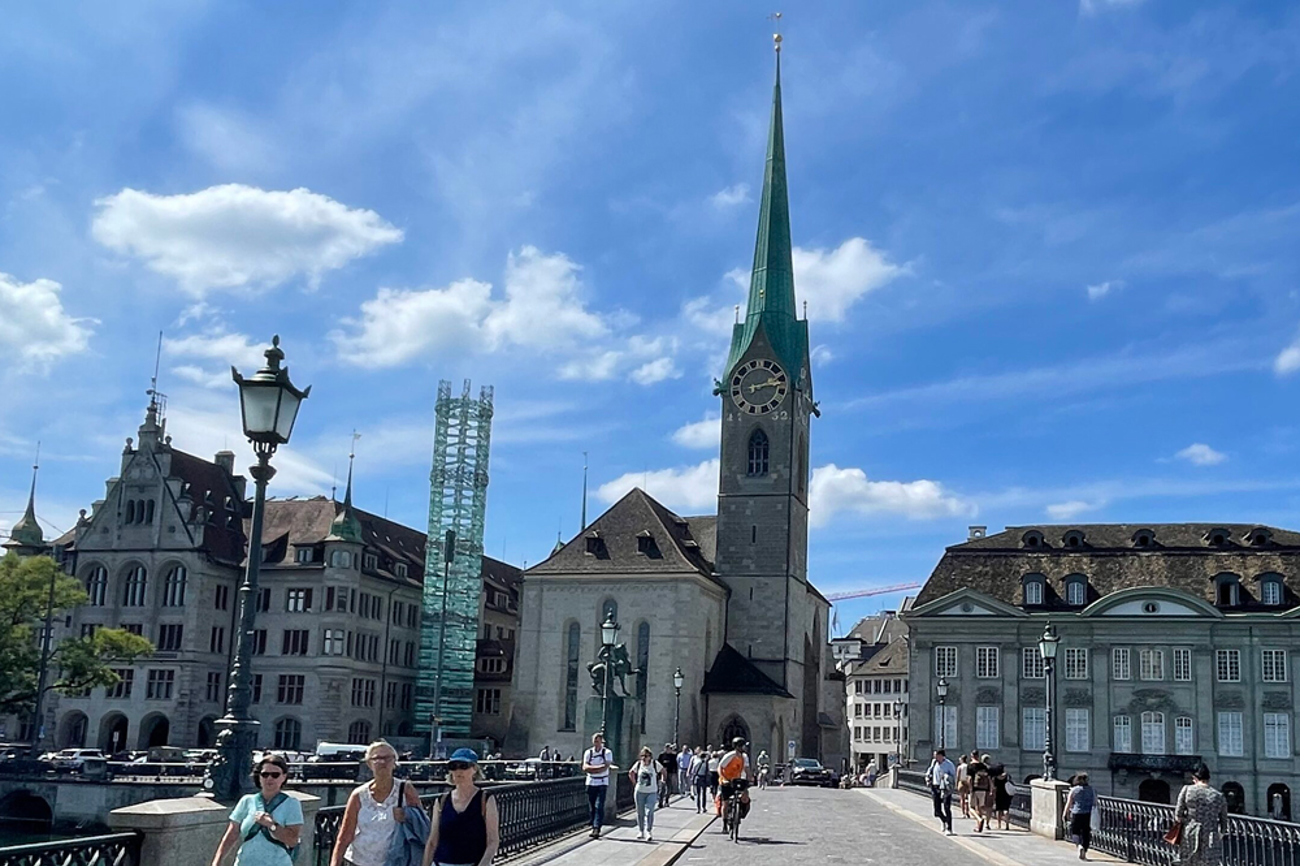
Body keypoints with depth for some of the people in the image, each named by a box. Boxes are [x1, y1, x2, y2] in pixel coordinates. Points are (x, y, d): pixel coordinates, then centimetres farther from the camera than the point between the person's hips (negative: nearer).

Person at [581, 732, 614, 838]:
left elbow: (606, 767, -12)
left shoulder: (607, 753, 0)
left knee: (599, 806, -12)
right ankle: (594, 828, 13)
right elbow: (585, 767, -5)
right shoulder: (588, 752, 7)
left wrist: (591, 768, -12)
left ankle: (596, 829, -15)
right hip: (590, 783, 3)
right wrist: (599, 767, -15)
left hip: (602, 783, -3)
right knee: (592, 807, 4)